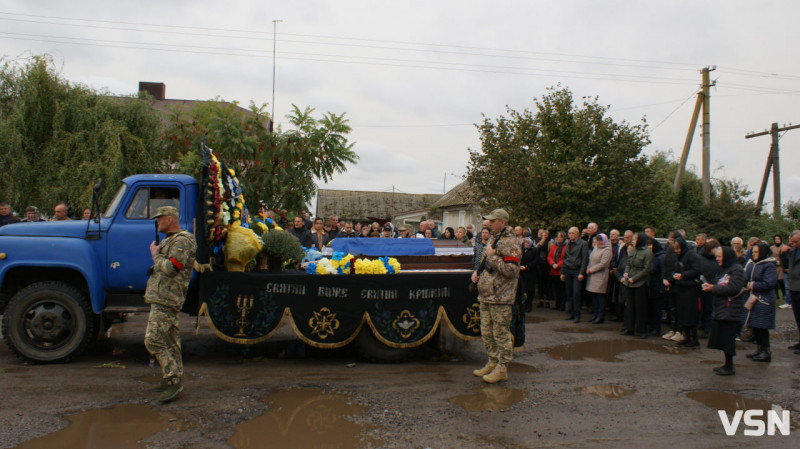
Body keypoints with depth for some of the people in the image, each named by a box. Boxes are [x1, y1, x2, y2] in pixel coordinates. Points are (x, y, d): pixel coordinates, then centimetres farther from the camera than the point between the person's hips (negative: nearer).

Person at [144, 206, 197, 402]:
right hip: (159, 298, 11)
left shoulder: (182, 241, -15)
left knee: (153, 340, -14)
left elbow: (170, 268, -25)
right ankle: (174, 378, 21)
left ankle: (173, 381, -11)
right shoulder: (169, 240, 20)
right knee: (170, 339, 14)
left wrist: (155, 254, -11)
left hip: (166, 300, -11)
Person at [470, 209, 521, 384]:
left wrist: (492, 256, -18)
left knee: (501, 334, -1)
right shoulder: (493, 239, 16)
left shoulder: (509, 243, -13)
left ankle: (502, 369, 7)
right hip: (486, 295, 10)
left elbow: (511, 270, -22)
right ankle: (492, 363, 27)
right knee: (487, 333, 15)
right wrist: (477, 272, 10)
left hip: (500, 297, -9)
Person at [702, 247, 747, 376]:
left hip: (730, 310, -9)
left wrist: (713, 288, -15)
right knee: (722, 337, 12)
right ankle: (727, 364, 22)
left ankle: (729, 367, 3)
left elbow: (733, 289, -21)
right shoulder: (723, 270, 17)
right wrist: (710, 285, 1)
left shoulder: (736, 270, -12)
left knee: (727, 338, -4)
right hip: (721, 309, 9)